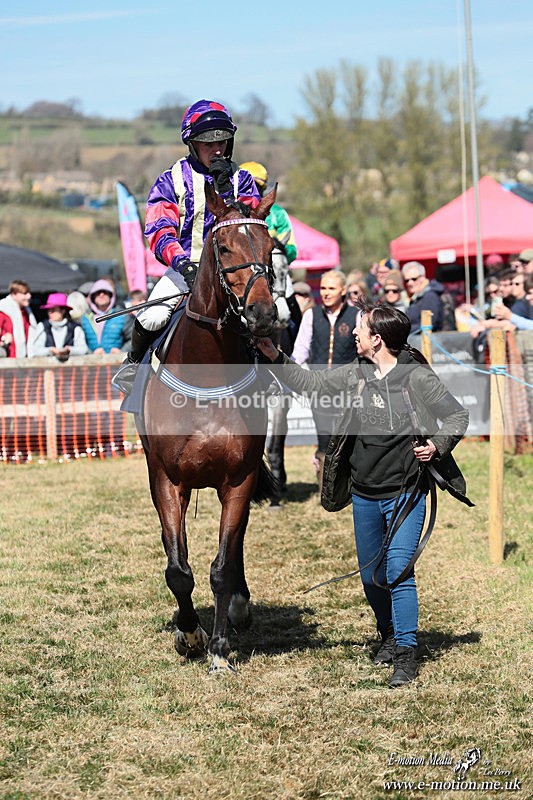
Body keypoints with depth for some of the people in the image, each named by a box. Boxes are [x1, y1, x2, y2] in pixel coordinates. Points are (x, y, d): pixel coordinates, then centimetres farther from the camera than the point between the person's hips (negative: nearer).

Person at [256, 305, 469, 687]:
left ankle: (406, 655, -9)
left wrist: (437, 445, -19)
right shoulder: (357, 373, 3)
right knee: (371, 577, 14)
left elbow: (458, 415, -5)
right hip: (364, 494, 6)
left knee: (399, 572, -14)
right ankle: (390, 635, 36)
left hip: (405, 493, -6)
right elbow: (310, 383, 12)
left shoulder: (417, 377, -11)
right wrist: (275, 357, 3)